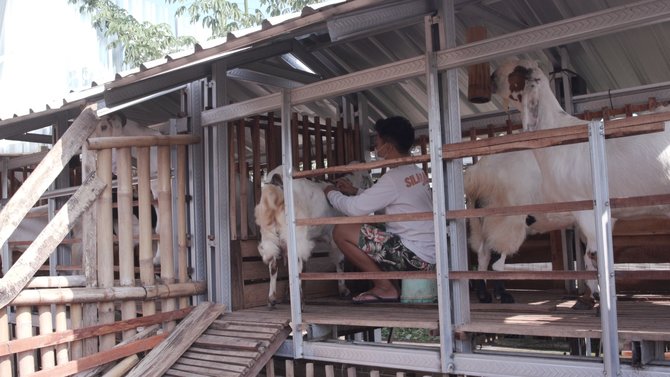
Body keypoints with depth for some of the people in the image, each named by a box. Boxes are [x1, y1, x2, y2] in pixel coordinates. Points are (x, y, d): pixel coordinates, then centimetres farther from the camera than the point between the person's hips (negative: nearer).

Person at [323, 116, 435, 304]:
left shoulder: (394, 177, -16)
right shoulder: (417, 172, 11)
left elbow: (354, 208, -14)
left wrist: (331, 193, 5)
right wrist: (355, 191, 18)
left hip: (414, 255, -9)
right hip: (430, 253, 9)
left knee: (342, 231, -8)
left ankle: (385, 287, -3)